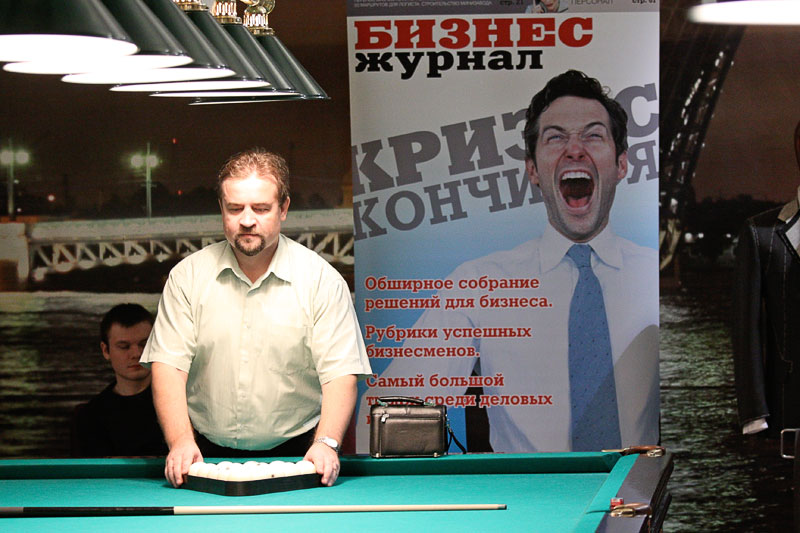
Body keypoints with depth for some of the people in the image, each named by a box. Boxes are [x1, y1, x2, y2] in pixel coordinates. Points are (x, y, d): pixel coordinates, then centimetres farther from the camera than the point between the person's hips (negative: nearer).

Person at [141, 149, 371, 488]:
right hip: (207, 453, 1)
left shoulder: (322, 280, -2)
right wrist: (181, 441, -17)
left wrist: (326, 443, -22)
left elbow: (340, 374, -6)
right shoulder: (188, 277, 3)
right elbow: (168, 365, -2)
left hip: (294, 453, -1)